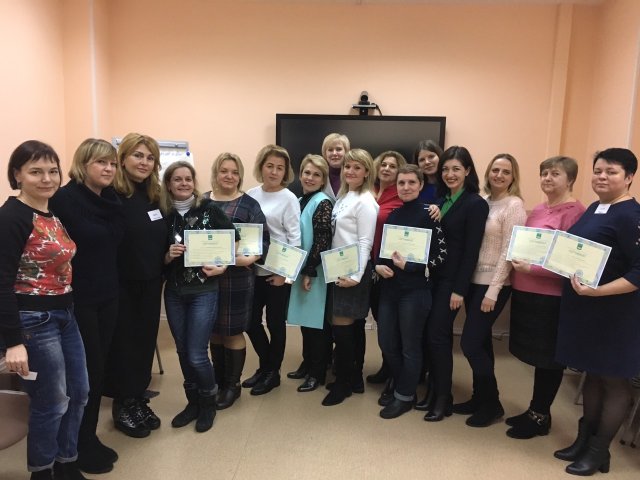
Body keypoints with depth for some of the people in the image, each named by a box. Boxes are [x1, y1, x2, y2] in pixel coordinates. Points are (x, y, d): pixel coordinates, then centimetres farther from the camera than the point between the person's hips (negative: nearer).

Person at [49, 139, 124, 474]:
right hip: (77, 299, -7)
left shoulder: (111, 200, 8)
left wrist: (112, 284, 14)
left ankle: (90, 439, 30)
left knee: (98, 369, 14)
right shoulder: (65, 198, -13)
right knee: (85, 372, 4)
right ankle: (79, 448, 23)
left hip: (107, 296, 7)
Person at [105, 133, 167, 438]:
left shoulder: (153, 196, 8)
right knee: (122, 344, 7)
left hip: (150, 283, 6)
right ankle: (123, 407, 25)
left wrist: (168, 258, 0)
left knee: (145, 342, 14)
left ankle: (139, 400, 30)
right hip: (121, 284, -6)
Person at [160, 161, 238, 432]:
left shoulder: (209, 209, -6)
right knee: (182, 352, 13)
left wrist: (223, 266, -12)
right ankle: (193, 402, 33)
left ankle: (208, 403, 22)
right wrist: (169, 255, -17)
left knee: (196, 354, -4)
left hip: (204, 291, -3)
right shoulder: (162, 215, 0)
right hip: (174, 293, 3)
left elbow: (233, 238, 1)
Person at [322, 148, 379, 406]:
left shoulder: (365, 201, -13)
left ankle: (343, 384, 15)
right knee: (341, 327, 13)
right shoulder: (342, 196, 12)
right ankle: (346, 378, 27)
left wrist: (356, 275, -20)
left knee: (341, 327, -1)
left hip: (353, 271, -8)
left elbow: (365, 242, -17)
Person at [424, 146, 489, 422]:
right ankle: (435, 390, 23)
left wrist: (460, 289, -15)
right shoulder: (440, 199, 11)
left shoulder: (476, 204, -9)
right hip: (432, 275, 6)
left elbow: (471, 251, -13)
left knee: (437, 335, -4)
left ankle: (444, 398, 12)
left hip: (451, 280, -6)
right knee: (431, 335, 9)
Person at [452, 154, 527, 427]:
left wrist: (493, 291, -15)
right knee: (480, 342, 13)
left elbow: (508, 252, -14)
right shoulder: (482, 203, 8)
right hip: (473, 281, 6)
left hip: (493, 284, -6)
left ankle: (492, 404, 13)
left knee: (470, 343, -5)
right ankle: (479, 398, 27)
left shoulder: (514, 205, -10)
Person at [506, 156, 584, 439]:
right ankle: (535, 411, 32)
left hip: (551, 297, -8)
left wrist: (532, 268, -22)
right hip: (525, 292, 8)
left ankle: (541, 417, 23)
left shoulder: (574, 212, -13)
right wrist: (518, 261, 5)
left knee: (548, 358, 7)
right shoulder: (538, 210, 13)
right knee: (536, 355, 17)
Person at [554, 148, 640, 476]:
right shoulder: (594, 208, 9)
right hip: (583, 309, 8)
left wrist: (597, 292, -29)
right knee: (592, 375, 18)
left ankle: (599, 452, 21)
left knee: (613, 381, 8)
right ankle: (584, 439, 31)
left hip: (613, 313, -8)